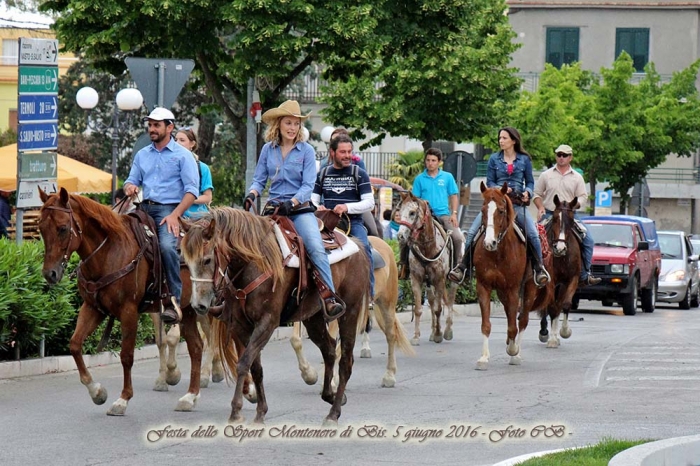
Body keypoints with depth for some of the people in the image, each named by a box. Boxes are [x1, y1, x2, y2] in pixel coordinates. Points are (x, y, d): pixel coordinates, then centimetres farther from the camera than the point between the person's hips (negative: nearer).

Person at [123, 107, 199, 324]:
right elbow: (132, 180, 24)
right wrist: (130, 187, -3)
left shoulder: (182, 155, 3)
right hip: (144, 208, 6)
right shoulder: (142, 155, 19)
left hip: (169, 209, -6)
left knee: (167, 245, -32)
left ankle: (174, 301, -28)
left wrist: (175, 215, -16)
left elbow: (192, 190, -4)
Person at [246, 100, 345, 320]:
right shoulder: (268, 149, 9)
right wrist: (251, 194, -11)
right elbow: (259, 180, 11)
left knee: (315, 246, -25)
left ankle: (329, 298, -27)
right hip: (274, 207, 3)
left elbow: (308, 185, -6)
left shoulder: (306, 151, 0)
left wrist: (292, 203, -22)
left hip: (299, 208, -3)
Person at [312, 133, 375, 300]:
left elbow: (369, 203, -2)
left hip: (353, 221, -2)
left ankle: (369, 293, -26)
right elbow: (313, 199, 14)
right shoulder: (322, 174, 15)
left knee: (363, 246, -31)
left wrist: (347, 207, -19)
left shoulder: (360, 174, 6)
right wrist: (317, 207, -11)